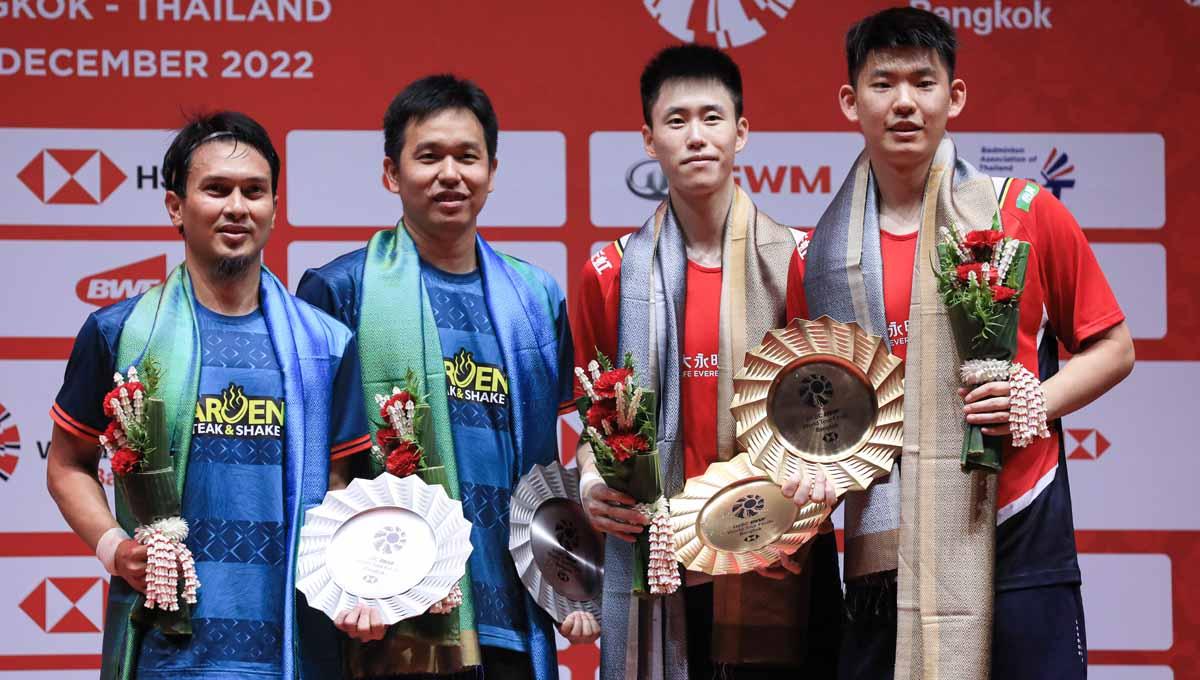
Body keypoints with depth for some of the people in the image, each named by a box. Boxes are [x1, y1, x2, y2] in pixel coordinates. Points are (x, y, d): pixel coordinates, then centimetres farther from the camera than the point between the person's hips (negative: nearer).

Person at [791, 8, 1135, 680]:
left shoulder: (1027, 213, 1)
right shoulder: (825, 254, 7)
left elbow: (1113, 347, 7)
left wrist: (1038, 402, -9)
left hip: (1018, 542, -2)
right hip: (886, 551, 2)